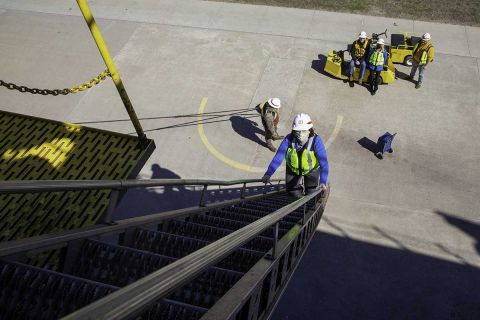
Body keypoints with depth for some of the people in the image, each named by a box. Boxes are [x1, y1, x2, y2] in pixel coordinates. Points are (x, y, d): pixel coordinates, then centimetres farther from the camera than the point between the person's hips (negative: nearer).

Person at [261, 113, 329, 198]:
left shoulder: (316, 141, -34)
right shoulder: (289, 139, -30)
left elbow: (323, 162, -39)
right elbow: (278, 157, -31)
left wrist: (323, 182, -51)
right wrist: (268, 174, -42)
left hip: (311, 170, -1)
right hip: (293, 169, 2)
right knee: (292, 193, 10)